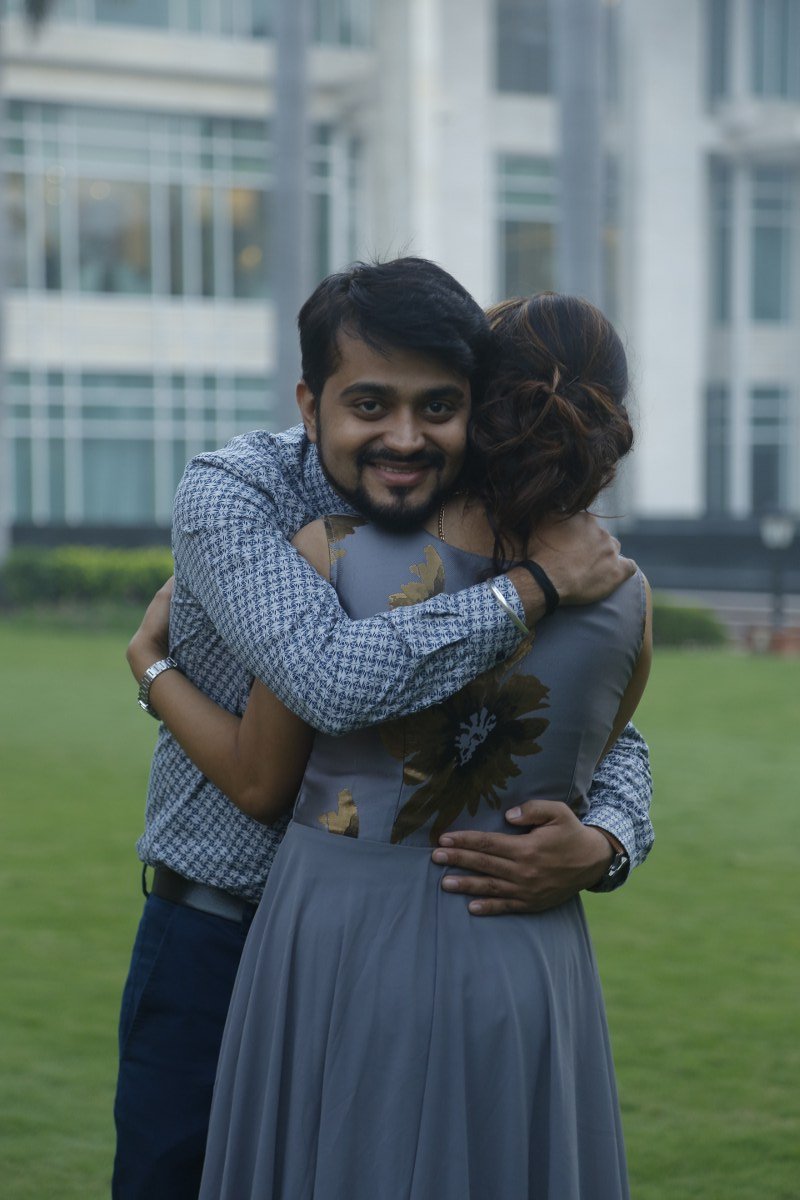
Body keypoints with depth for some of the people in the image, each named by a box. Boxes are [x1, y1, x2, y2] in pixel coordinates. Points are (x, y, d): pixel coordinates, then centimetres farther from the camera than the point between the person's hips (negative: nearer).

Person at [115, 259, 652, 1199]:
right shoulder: (232, 493, -17)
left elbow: (609, 738, 1)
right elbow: (333, 680, -35)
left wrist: (597, 846, -22)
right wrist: (536, 585, -28)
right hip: (218, 942, -3)